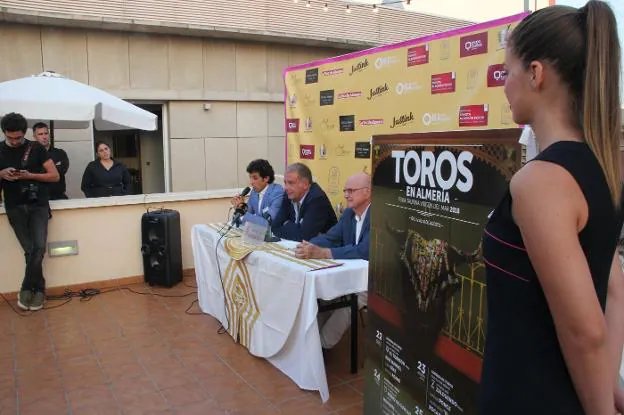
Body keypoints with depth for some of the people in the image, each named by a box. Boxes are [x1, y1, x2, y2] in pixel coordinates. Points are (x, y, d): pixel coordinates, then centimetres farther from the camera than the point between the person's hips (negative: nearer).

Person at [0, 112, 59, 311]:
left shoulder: (36, 148, 3)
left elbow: (55, 176, 1)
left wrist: (30, 175, -13)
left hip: (38, 205, -1)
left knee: (39, 247, -13)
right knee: (30, 250, -7)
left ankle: (26, 288, 6)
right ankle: (39, 289, 9)